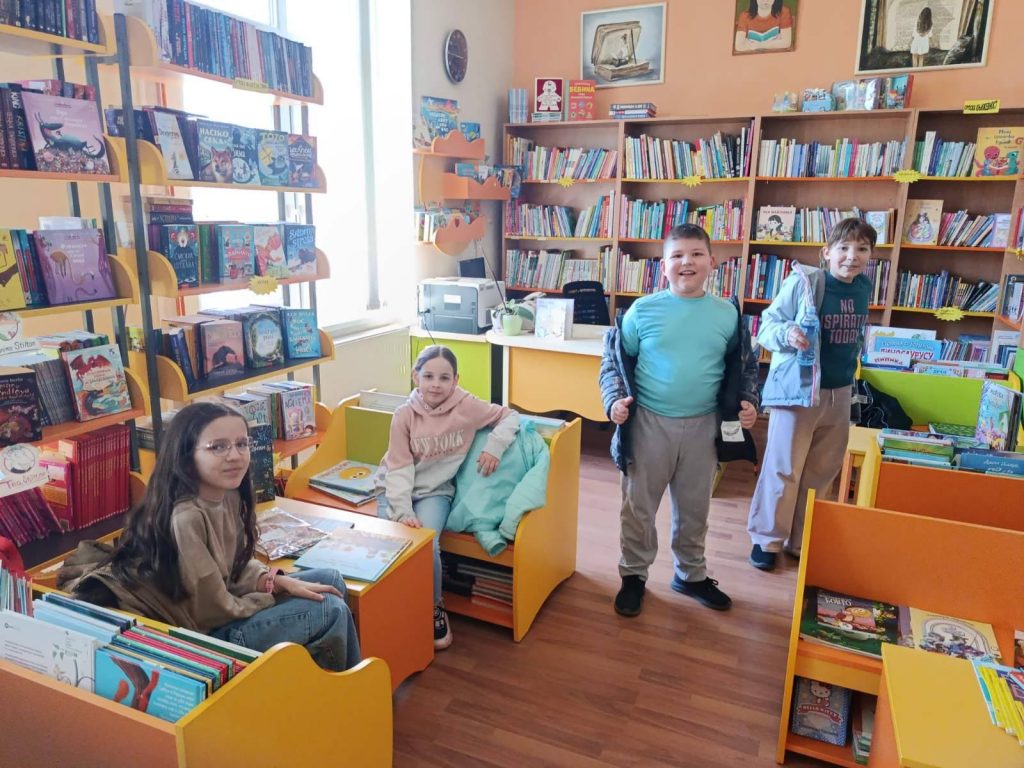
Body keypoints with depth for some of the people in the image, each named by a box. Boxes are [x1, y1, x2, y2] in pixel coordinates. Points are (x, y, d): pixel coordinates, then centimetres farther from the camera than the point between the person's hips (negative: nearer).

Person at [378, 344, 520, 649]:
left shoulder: (467, 406, -12)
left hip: (435, 490, 0)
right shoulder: (404, 415, -13)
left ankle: (434, 609, 4)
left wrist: (494, 446, -17)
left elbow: (510, 416, 0)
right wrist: (402, 513, -23)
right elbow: (399, 469, -13)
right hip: (397, 489, 1)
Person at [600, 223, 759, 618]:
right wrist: (614, 400, -12)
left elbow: (745, 367, 13)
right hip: (649, 422, -2)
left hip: (702, 425, 2)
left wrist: (747, 402, -2)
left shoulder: (727, 314, 0)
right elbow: (613, 360, 1)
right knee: (638, 505, 9)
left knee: (694, 507, 17)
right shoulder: (642, 310, -6)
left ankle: (691, 574, 38)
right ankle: (634, 575, 29)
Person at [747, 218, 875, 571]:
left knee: (822, 471, 15)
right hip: (798, 389, -6)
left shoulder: (863, 289, 4)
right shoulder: (803, 282, -15)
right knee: (783, 469, 1)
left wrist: (850, 364, 15)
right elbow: (767, 326, -14)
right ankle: (767, 538, 18)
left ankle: (800, 539, 30)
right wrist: (787, 333, -32)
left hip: (839, 393, 7)